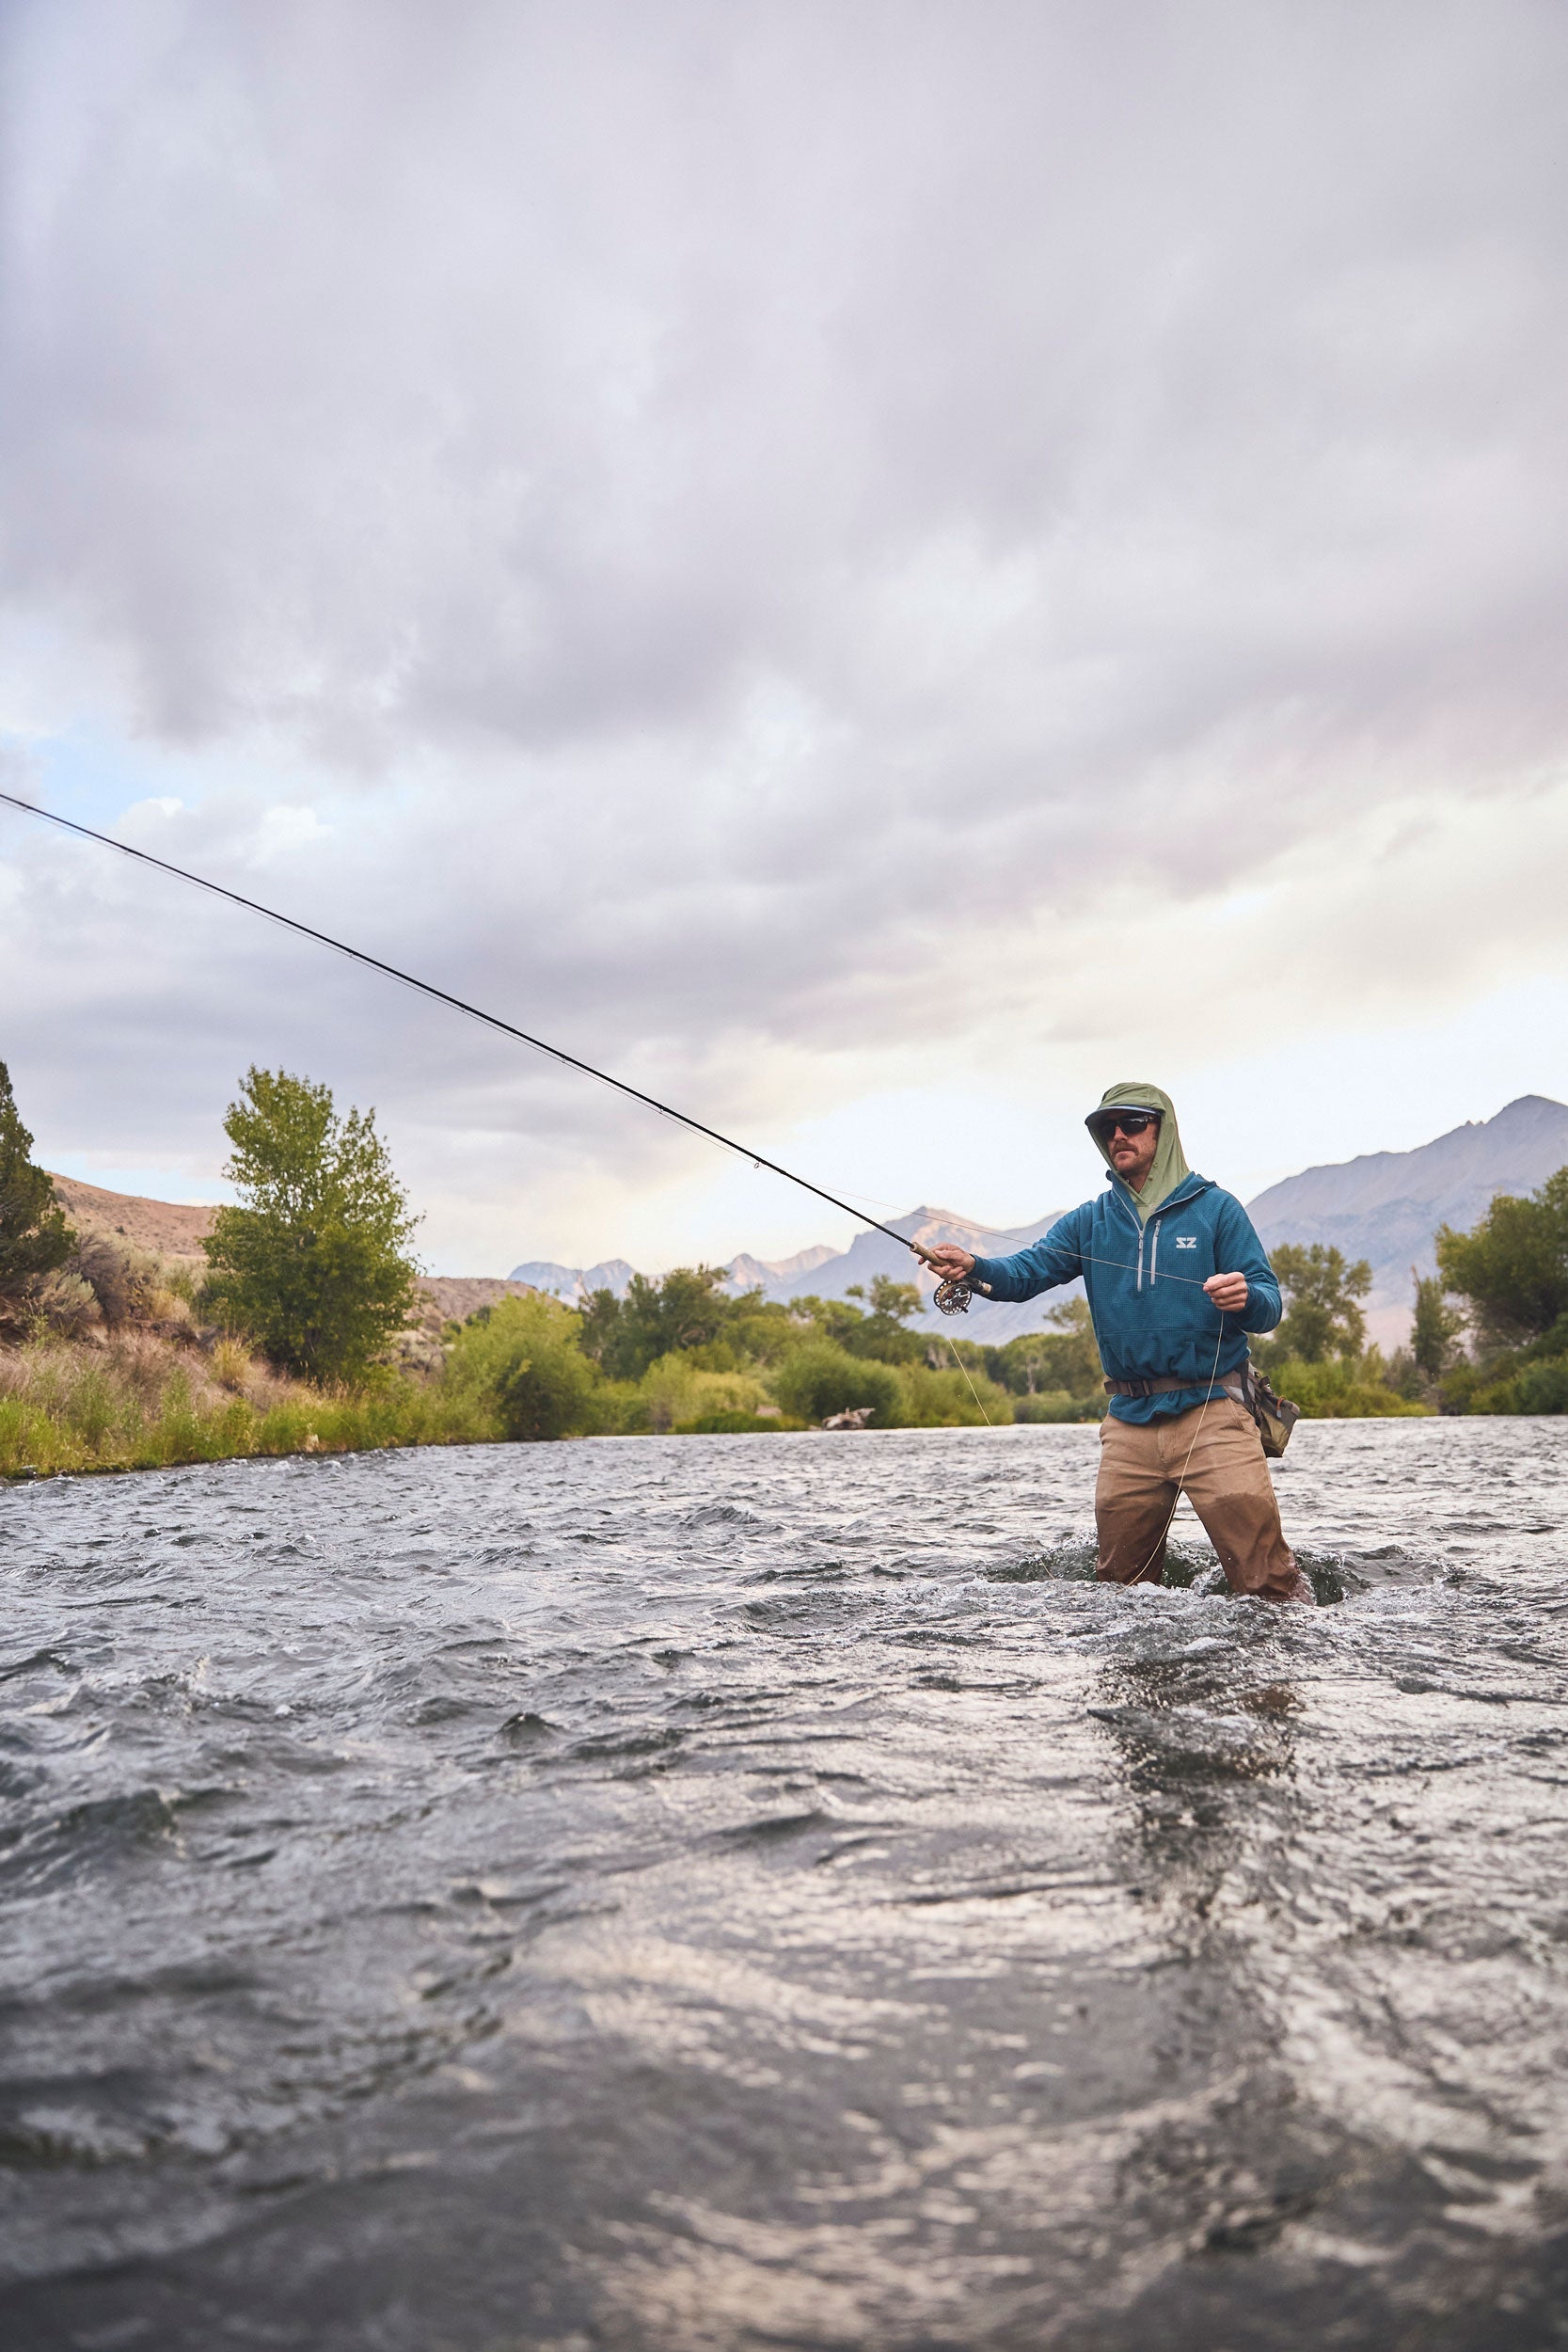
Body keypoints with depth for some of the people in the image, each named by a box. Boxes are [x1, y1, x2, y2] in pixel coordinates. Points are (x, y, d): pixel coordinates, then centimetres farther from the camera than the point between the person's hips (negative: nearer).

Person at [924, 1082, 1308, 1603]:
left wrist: (1245, 1298, -24)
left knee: (1265, 1581, -9)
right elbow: (1027, 1271, -1)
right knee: (1121, 1584, 12)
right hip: (1128, 1423, 3)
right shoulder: (1090, 1222, 12)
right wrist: (974, 1269, -21)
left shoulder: (1214, 1208, 4)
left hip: (1212, 1412, -3)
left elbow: (1269, 1305, -1)